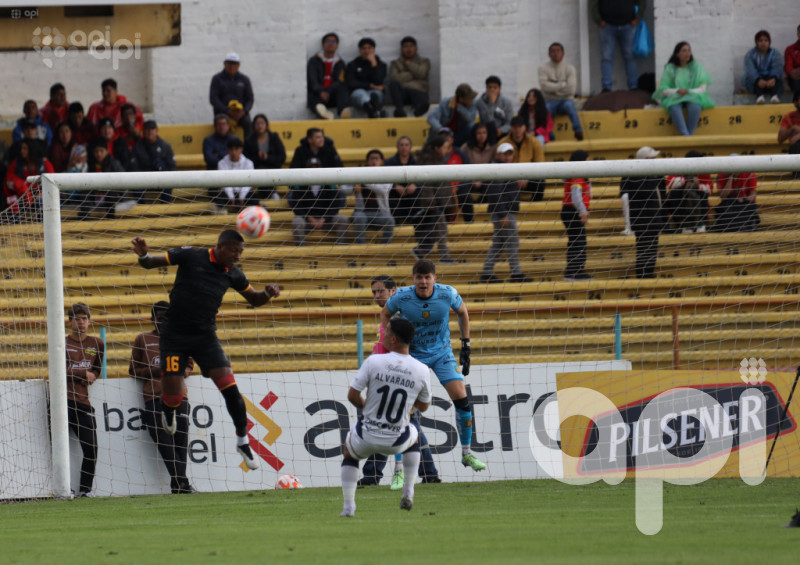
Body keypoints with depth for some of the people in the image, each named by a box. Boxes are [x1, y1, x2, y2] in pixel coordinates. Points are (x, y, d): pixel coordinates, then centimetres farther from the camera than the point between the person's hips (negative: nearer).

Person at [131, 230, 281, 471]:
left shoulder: (233, 274, 4)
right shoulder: (190, 256, -9)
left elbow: (253, 299, 19)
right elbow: (152, 262, -6)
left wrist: (267, 293, -4)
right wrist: (144, 255, -30)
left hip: (205, 336, 3)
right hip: (174, 334, -3)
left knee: (229, 387, -13)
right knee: (173, 398, -6)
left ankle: (242, 441, 3)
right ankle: (168, 411, 33)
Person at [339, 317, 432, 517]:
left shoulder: (374, 362, -16)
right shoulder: (422, 371, -9)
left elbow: (352, 396, -10)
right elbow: (424, 406, 6)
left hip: (366, 438, -1)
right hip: (397, 442, 1)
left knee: (349, 453, 32)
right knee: (414, 436, 37)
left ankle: (348, 506, 18)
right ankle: (408, 493, 29)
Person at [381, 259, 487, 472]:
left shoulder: (448, 294, -17)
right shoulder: (402, 297, -18)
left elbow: (462, 312, 5)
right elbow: (385, 314, 3)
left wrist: (466, 345, 4)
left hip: (442, 353, 1)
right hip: (412, 355, -1)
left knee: (461, 399, -11)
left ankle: (466, 453, 7)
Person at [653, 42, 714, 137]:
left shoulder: (696, 67, 7)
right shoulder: (669, 68, 7)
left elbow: (703, 88, 1)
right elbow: (663, 90, 2)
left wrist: (688, 91, -17)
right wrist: (677, 91, -18)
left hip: (693, 97, 0)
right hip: (674, 97, 0)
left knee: (695, 107, -37)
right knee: (674, 107, -37)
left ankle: (690, 134, -39)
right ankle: (685, 136, -50)